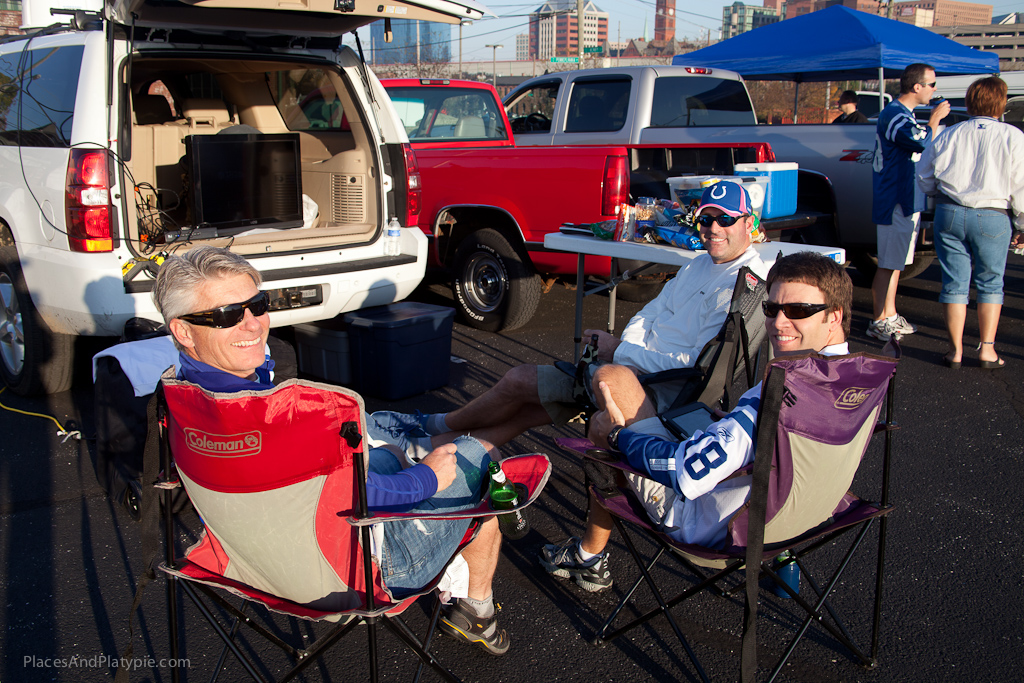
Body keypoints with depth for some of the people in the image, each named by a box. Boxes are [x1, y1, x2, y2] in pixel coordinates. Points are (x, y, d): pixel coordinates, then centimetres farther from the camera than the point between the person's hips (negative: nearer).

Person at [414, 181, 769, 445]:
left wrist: (620, 352, -15)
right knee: (525, 411, 6)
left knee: (517, 381, 0)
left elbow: (698, 366, -24)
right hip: (637, 367, 8)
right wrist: (623, 345, -4)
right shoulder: (701, 264, 13)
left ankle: (440, 425, 23)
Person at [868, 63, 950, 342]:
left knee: (896, 261, 15)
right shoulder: (894, 115, -18)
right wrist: (935, 119, -13)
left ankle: (889, 316, 23)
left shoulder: (904, 114, 17)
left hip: (907, 201, 11)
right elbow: (926, 143, -28)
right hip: (895, 202, -11)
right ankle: (878, 322, -1)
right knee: (888, 264, -7)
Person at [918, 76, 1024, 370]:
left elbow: (924, 179, 12)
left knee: (955, 282, 6)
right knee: (990, 282, 11)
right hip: (992, 217, -2)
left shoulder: (949, 135, 4)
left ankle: (956, 350, 8)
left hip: (949, 213, 2)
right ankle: (987, 349, 11)